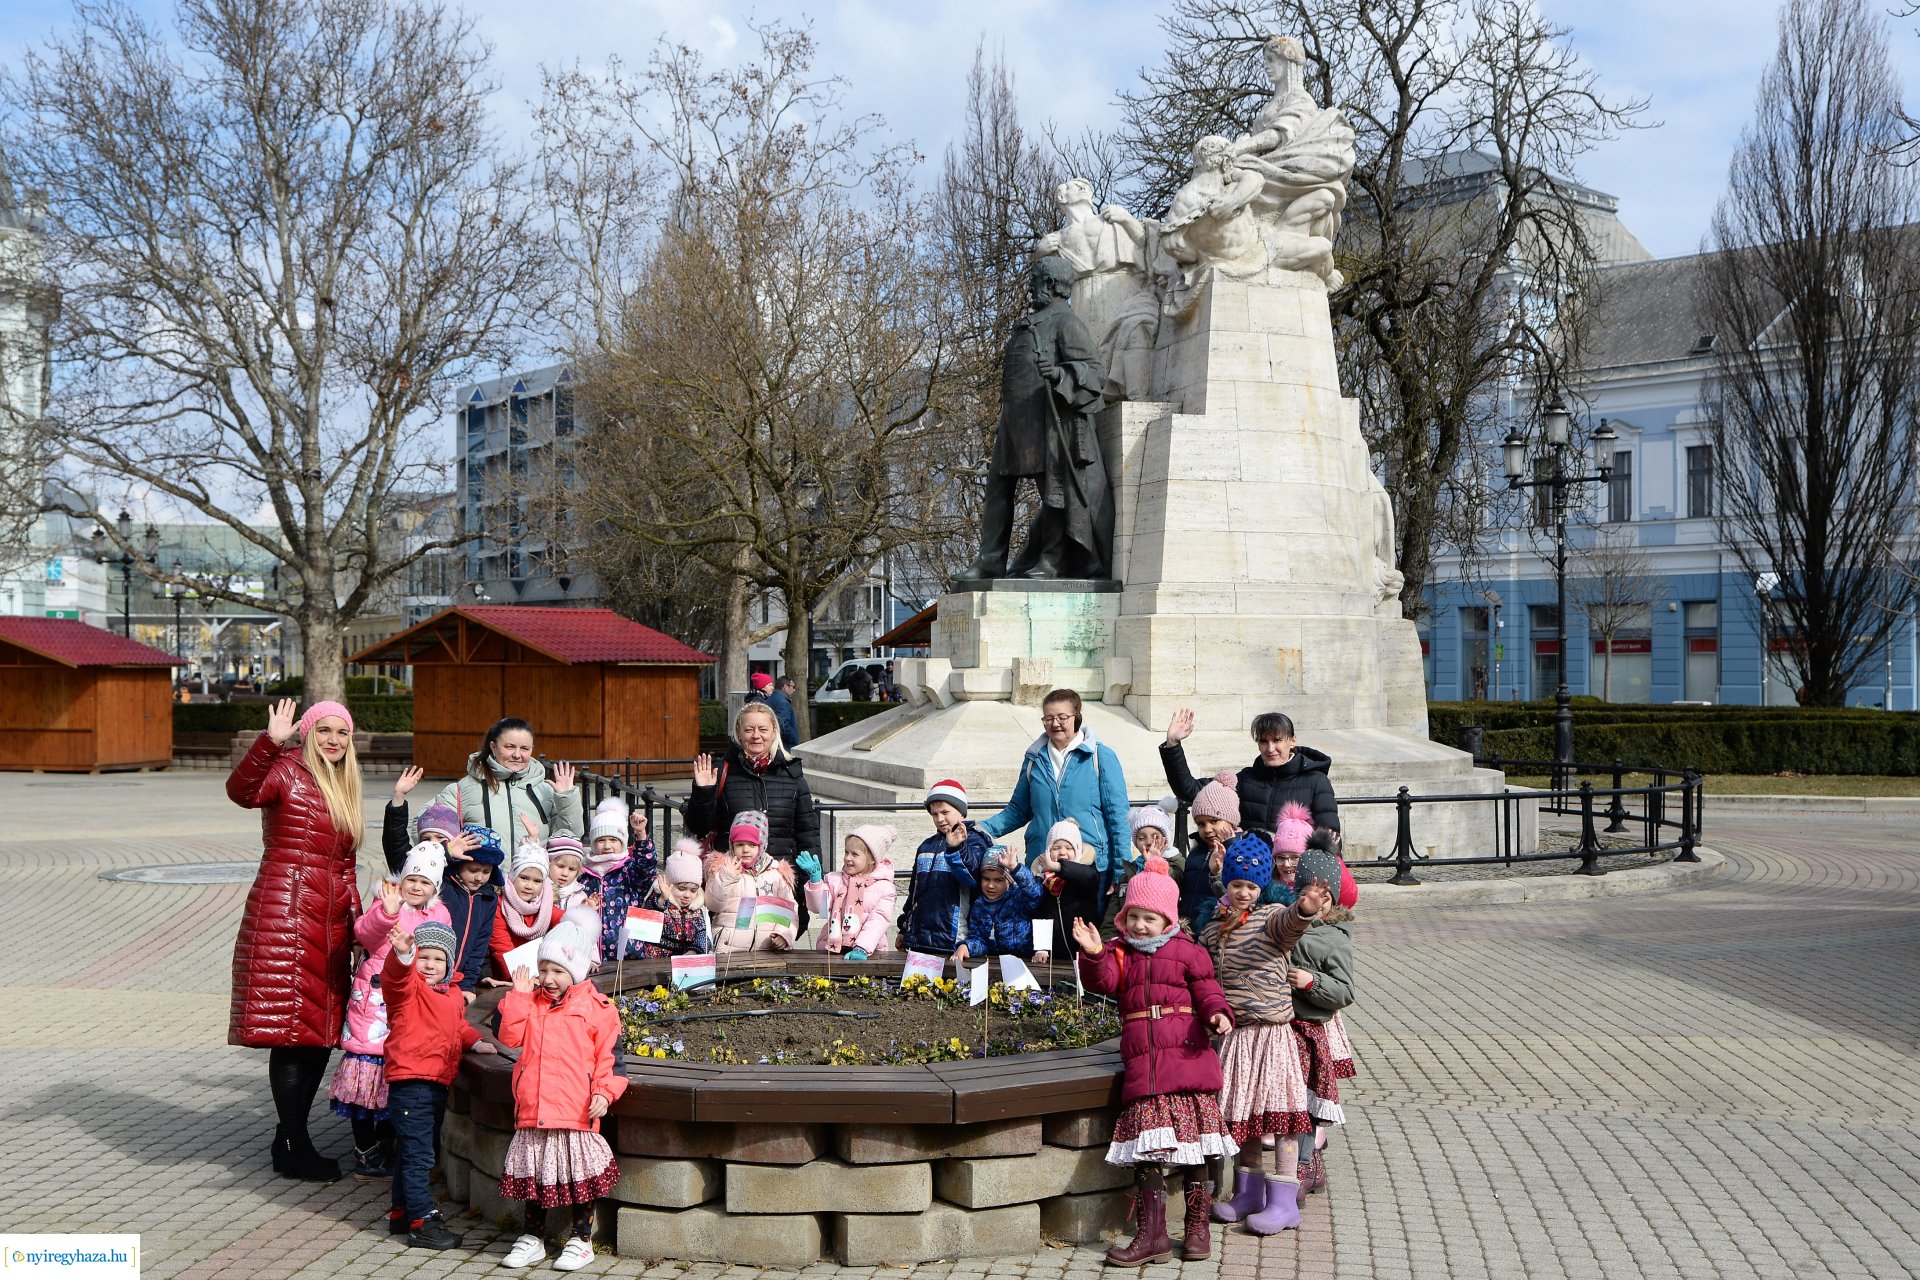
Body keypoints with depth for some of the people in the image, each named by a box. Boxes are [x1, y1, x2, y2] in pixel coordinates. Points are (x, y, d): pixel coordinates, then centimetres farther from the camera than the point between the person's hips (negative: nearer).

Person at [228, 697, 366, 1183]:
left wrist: (356, 915, 17)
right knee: (290, 1030, -7)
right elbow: (242, 791, -26)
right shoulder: (287, 770, -3)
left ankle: (290, 1136, 19)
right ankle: (295, 1148, -1)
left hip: (329, 924, 8)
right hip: (284, 916, -8)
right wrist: (270, 741, -38)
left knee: (323, 1030, 9)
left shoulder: (345, 789, 20)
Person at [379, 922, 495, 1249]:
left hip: (438, 1084, 9)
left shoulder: (453, 995, 16)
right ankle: (422, 1222, -6)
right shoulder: (407, 987, -8)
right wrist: (402, 953, -52)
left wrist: (475, 1041, 16)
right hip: (410, 1083, -9)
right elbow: (396, 974, -32)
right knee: (417, 1154, -8)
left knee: (415, 1152, 19)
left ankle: (402, 1212, 32)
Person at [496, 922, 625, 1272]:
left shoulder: (596, 1007, -3)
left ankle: (581, 1240, 18)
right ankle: (532, 1238, 27)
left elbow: (609, 1056, -3)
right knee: (534, 1176, 14)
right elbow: (510, 1036, -2)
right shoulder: (532, 1003, 10)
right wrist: (519, 995, -5)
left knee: (579, 1177, 5)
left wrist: (604, 1092, -14)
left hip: (577, 1112, -4)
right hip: (533, 1109, 4)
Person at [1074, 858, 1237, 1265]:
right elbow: (1103, 981, -6)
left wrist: (1218, 1014, -16)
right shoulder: (1121, 952, 11)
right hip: (1142, 1062, 2)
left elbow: (1207, 992, 5)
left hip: (1187, 1054, -1)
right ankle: (1152, 1235, 2)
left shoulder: (1187, 952, 6)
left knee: (1195, 1146, 2)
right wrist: (1094, 953, -25)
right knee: (1146, 1147, -3)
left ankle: (1198, 1227, 16)